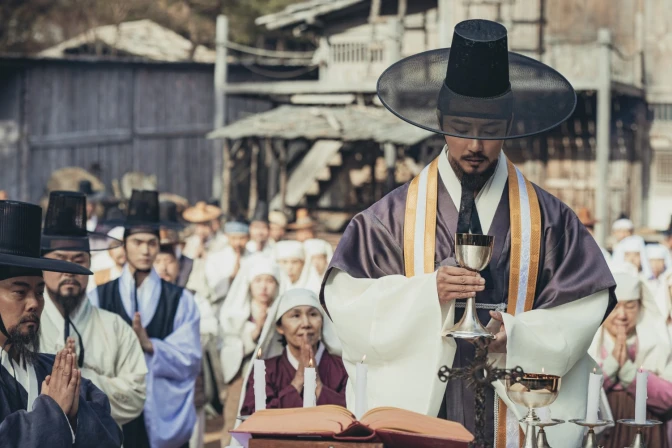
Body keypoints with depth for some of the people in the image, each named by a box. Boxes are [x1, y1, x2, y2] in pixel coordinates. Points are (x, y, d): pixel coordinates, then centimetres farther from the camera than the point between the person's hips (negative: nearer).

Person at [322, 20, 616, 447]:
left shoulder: (546, 218, 3)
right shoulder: (395, 216, 1)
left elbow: (580, 315, 0)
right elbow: (348, 302, -4)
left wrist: (516, 335, -16)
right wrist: (428, 291, -18)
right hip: (419, 408, 0)